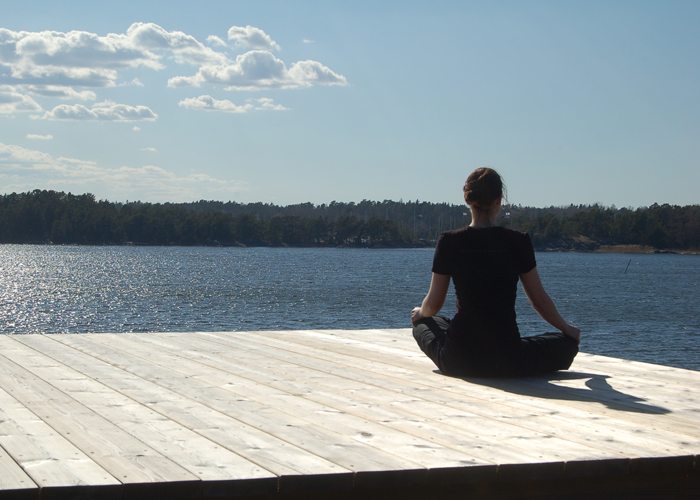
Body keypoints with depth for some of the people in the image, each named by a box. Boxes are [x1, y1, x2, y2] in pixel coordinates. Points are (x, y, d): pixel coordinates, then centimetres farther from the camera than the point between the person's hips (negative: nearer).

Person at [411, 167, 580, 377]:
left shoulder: (449, 242, -4)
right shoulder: (518, 242, -6)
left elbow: (433, 304, 5)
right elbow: (539, 300, 5)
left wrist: (419, 313, 30)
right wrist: (567, 328, 24)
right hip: (506, 361, -1)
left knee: (423, 323, 33)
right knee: (568, 342, 23)